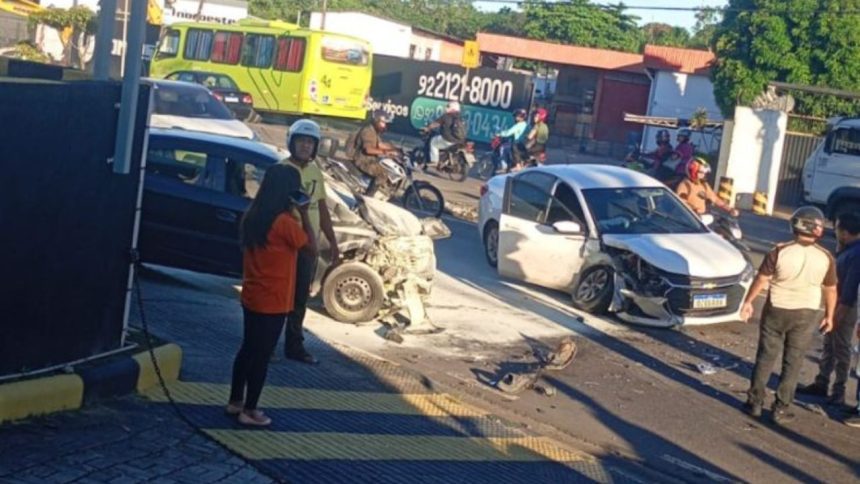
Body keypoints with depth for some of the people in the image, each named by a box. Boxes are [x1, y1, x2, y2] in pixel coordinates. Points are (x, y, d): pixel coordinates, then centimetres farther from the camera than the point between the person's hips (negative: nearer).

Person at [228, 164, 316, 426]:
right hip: (273, 301, -8)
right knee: (262, 355, 3)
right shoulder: (285, 222, -21)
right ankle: (249, 411, 11)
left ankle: (235, 401, 28)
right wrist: (304, 214, -6)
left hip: (251, 297, 8)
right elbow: (311, 246, -9)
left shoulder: (253, 215, 3)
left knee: (248, 349, 19)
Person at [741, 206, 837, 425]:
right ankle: (781, 409, 11)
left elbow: (761, 279, -8)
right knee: (792, 363, 9)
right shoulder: (825, 258, -9)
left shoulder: (780, 252, -14)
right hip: (806, 315, 0)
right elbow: (830, 290, 1)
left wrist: (748, 302, 4)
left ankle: (755, 402, 17)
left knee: (765, 358, 12)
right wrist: (829, 316, 14)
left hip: (776, 310, 0)